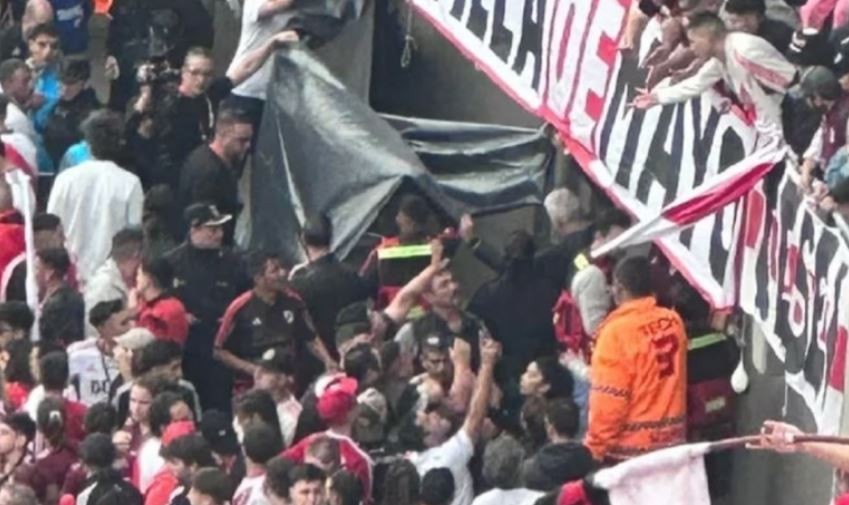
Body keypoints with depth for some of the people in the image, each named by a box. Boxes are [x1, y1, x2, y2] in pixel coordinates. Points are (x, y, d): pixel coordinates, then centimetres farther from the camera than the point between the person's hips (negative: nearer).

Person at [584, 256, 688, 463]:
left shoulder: (617, 331, -16)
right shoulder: (674, 322, 2)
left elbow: (609, 400, -15)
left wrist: (596, 446, -8)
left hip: (632, 446, -6)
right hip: (673, 439, 6)